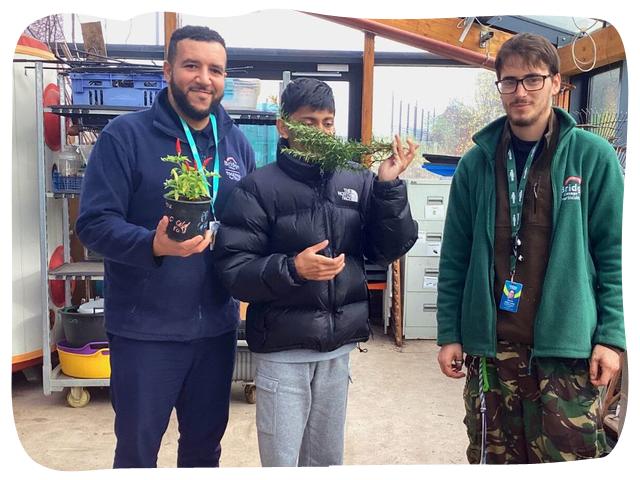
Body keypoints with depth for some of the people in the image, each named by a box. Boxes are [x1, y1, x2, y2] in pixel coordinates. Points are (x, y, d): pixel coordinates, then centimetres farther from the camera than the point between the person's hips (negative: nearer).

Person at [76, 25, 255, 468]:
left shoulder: (237, 142, 6)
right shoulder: (126, 134, -10)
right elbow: (94, 223, -14)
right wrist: (154, 245, -31)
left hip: (217, 325, 5)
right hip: (145, 329, -4)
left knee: (206, 445, 22)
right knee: (137, 449, 14)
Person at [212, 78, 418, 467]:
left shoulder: (359, 182, 3)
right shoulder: (261, 187, -8)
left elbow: (389, 250, 0)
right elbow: (232, 268, -11)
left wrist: (389, 187, -10)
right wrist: (291, 268, -25)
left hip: (339, 348, 4)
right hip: (283, 350, -3)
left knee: (327, 460, 19)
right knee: (281, 462, 8)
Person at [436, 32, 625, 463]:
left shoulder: (593, 156, -2)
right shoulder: (477, 162, 4)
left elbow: (613, 254, 0)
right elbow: (455, 257, 6)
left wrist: (611, 335, -6)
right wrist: (450, 334, 4)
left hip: (567, 347, -2)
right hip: (488, 346, 3)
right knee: (493, 459, 15)